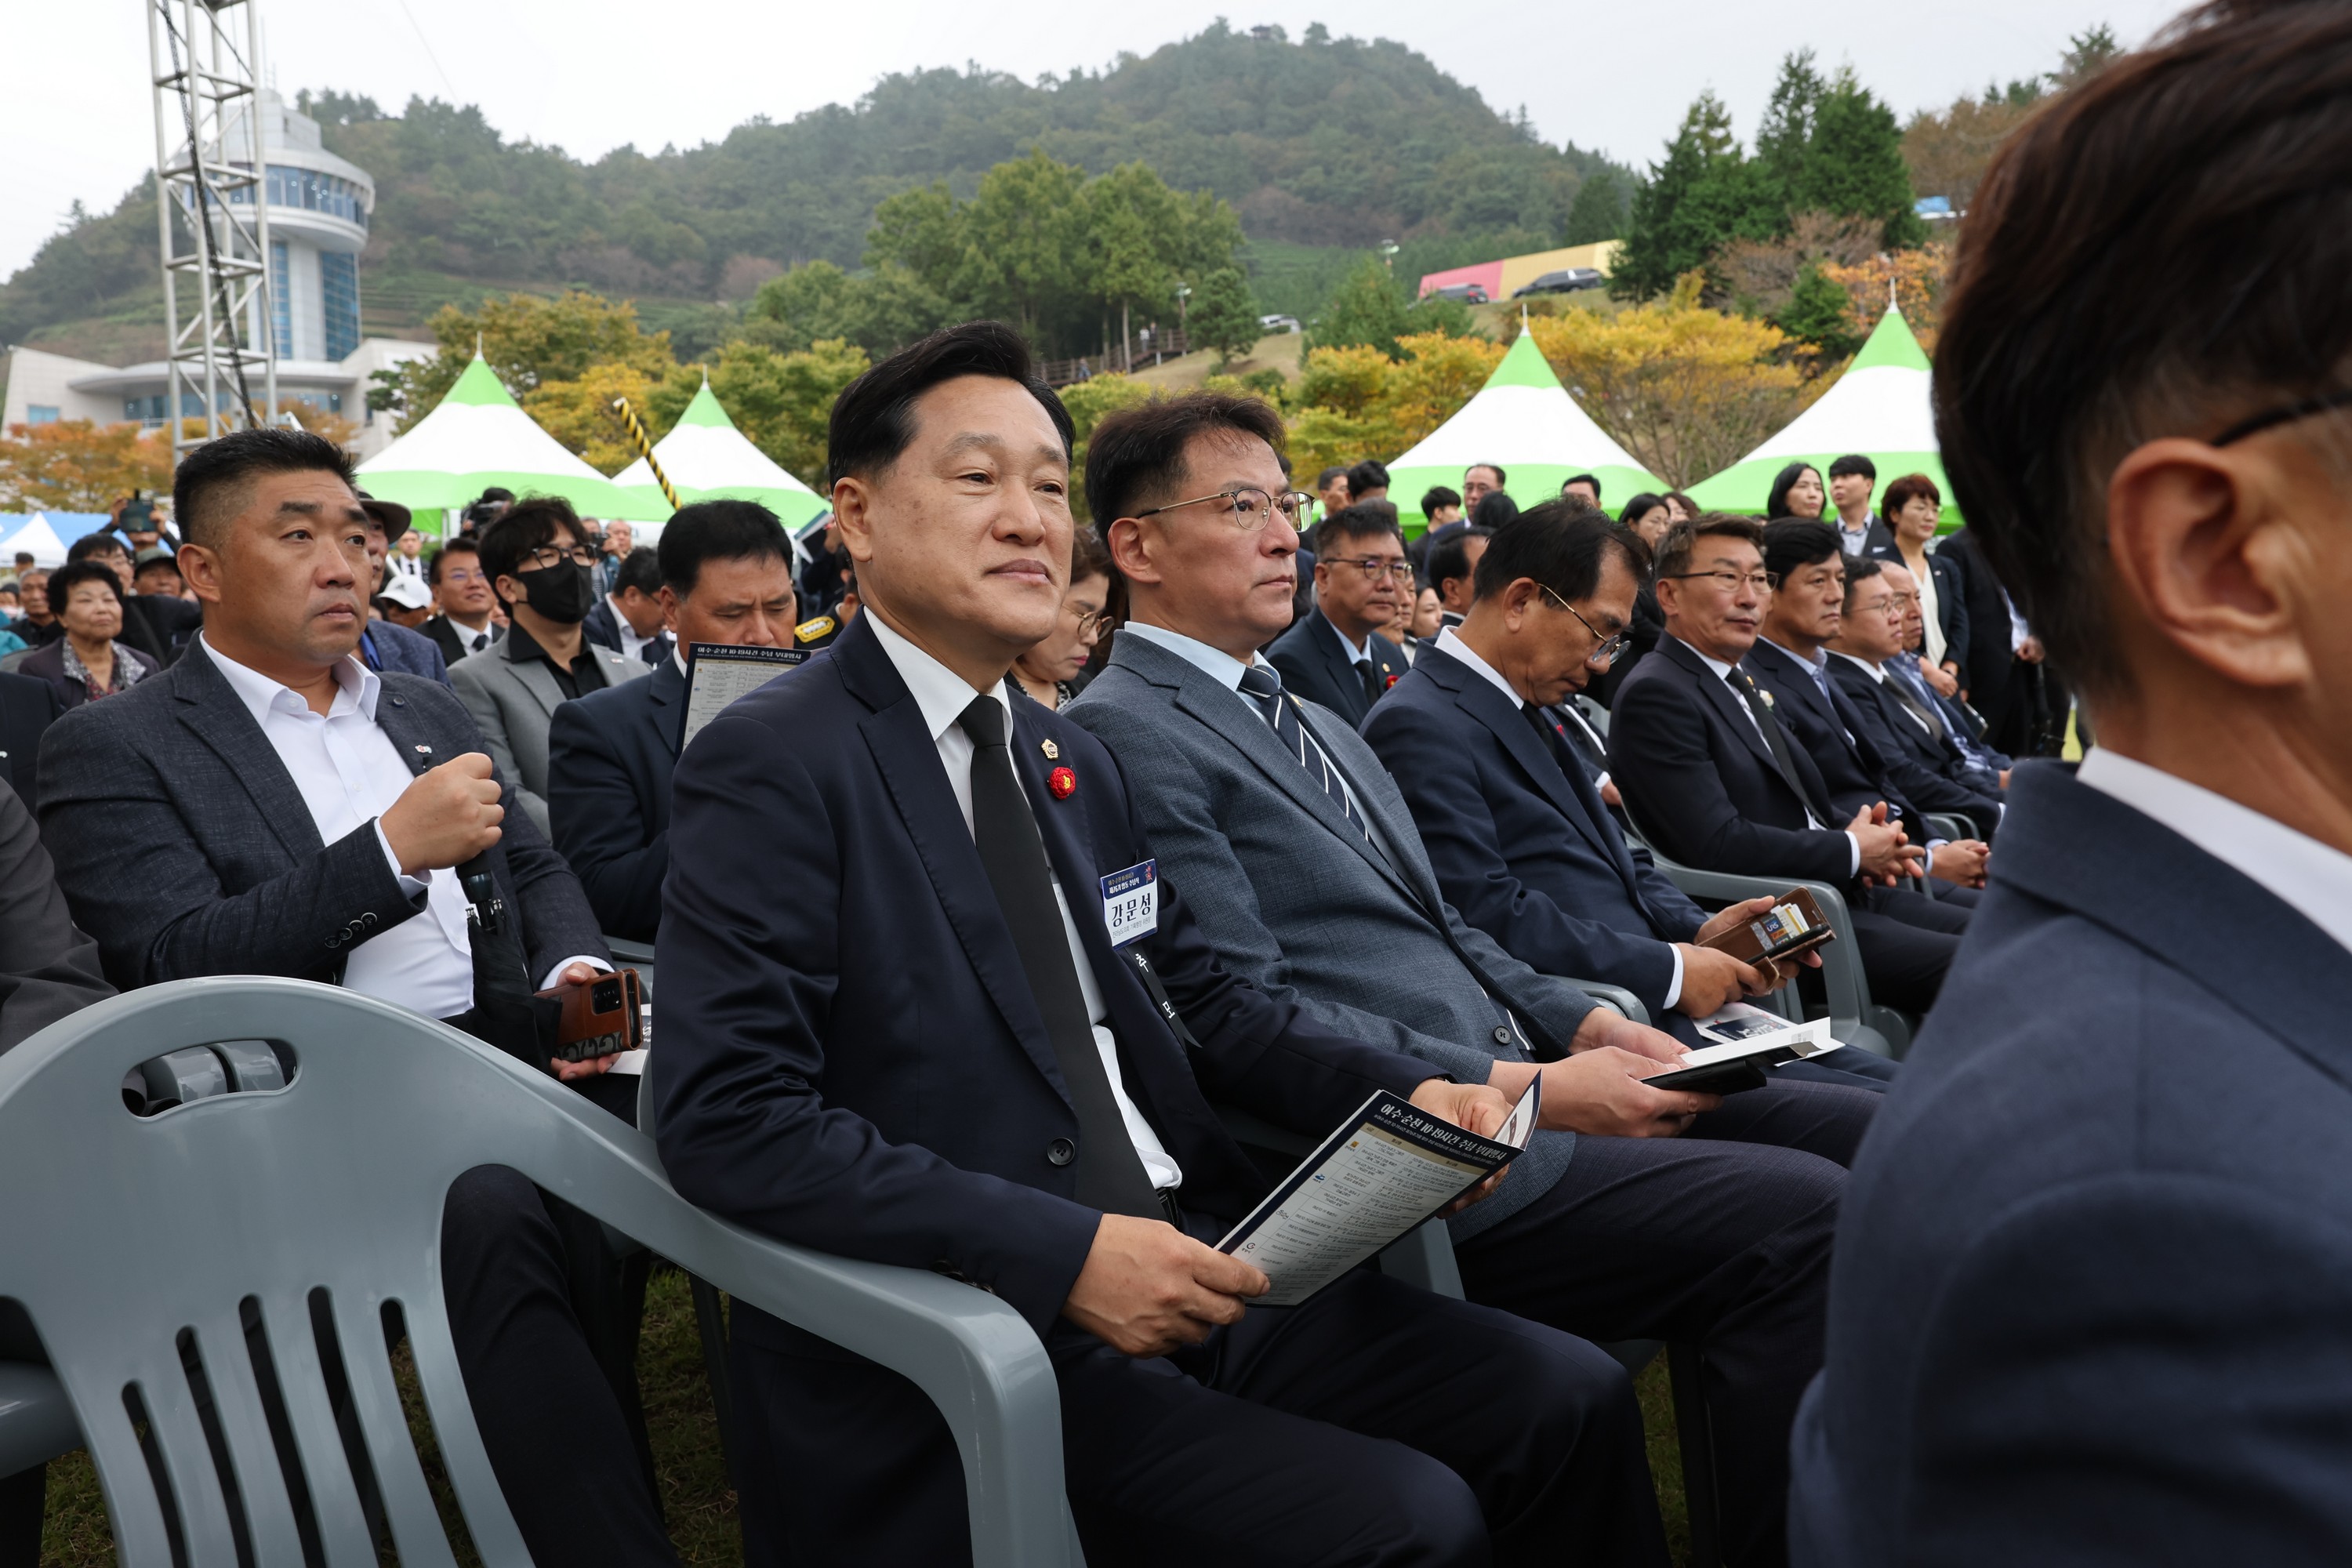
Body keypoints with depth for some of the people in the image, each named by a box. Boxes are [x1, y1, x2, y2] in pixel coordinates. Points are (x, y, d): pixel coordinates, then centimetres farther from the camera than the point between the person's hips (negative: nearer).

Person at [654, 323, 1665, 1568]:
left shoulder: (1072, 762, 15)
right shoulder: (770, 768, -10)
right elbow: (732, 1123, -19)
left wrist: (1402, 1091, 0)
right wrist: (1064, 1249, -25)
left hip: (1190, 1268, 7)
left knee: (1571, 1400, -3)